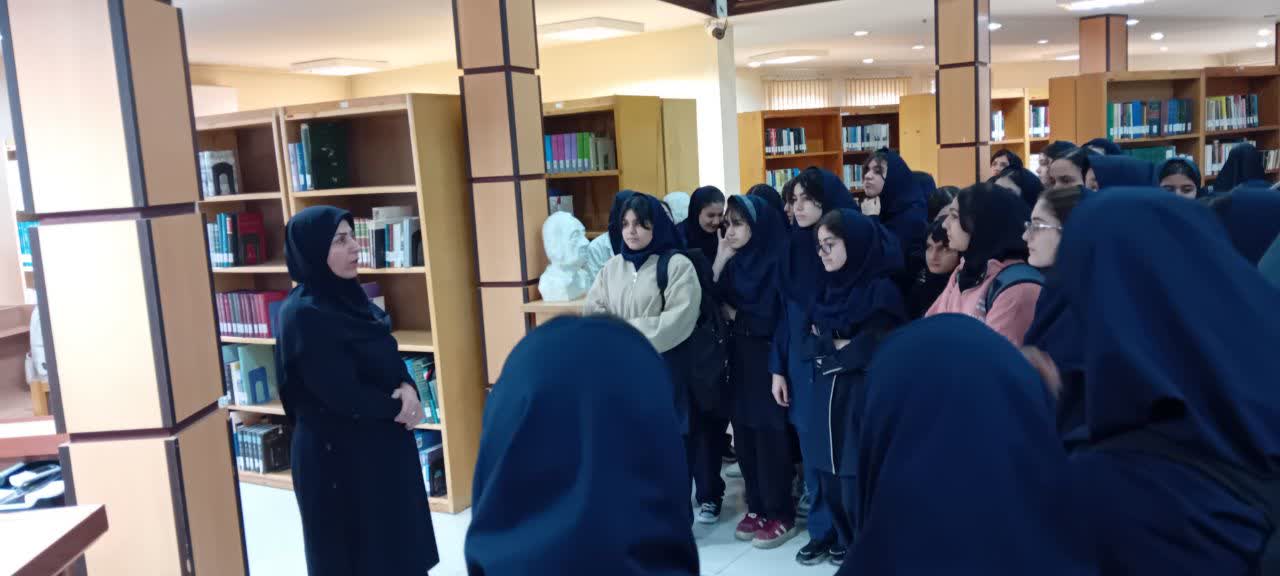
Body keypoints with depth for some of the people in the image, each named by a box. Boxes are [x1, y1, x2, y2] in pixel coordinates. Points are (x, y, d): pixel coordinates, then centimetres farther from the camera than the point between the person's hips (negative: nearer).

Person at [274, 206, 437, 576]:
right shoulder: (304, 314, -21)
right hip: (337, 455, -8)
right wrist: (397, 408, -8)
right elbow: (341, 394, -22)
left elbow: (387, 360, 9)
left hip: (381, 445, 8)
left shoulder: (348, 294, 5)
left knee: (395, 546, 18)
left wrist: (407, 389, -11)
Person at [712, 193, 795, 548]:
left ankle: (781, 516, 13)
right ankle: (757, 507, 25)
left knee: (770, 436, 0)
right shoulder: (734, 261, 7)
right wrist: (719, 260, -8)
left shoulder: (777, 262, -14)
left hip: (767, 361, -7)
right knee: (744, 435, 11)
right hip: (739, 360, 7)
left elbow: (771, 320, -18)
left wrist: (733, 314, -6)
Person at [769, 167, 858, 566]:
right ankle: (823, 531, 24)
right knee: (812, 449, 10)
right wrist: (778, 368, 6)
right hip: (802, 362, 4)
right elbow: (784, 312, 8)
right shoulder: (792, 246, 6)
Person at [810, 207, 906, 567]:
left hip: (863, 400, -7)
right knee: (832, 480, 13)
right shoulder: (832, 288, 12)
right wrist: (839, 344, -8)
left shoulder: (880, 291, -10)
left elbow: (877, 351, -17)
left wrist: (834, 343, -7)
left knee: (857, 485, -3)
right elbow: (813, 343, 11)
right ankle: (850, 545, 31)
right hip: (828, 398, 7)